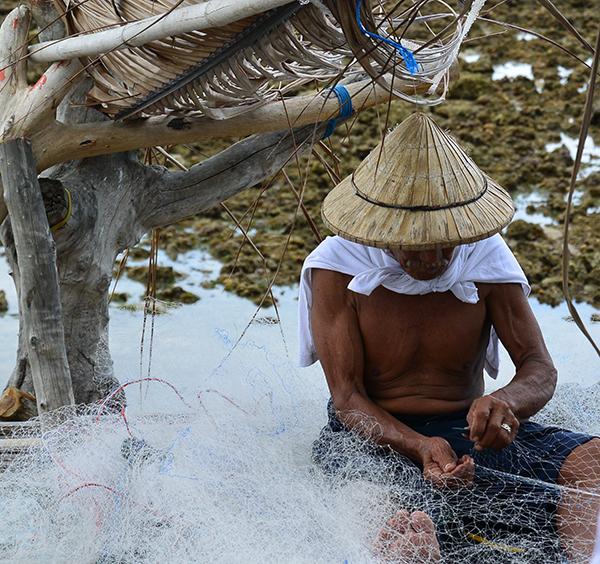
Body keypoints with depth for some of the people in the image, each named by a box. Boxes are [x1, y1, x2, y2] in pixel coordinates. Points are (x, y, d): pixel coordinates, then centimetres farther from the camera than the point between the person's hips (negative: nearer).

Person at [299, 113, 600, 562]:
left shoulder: (486, 257, -1)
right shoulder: (337, 268, -9)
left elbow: (539, 368, -2)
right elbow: (347, 398, -11)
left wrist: (506, 402, -29)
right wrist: (419, 447, -32)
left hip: (469, 429, 4)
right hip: (376, 437, -3)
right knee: (409, 528, -39)